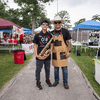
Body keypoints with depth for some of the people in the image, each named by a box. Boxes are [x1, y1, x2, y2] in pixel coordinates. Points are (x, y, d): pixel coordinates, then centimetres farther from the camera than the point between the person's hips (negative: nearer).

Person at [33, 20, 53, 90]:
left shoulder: (50, 35, 4)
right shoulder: (37, 35, 0)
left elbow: (51, 45, 4)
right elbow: (35, 45, 2)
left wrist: (48, 54, -9)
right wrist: (36, 55, -9)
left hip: (47, 56, 2)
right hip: (39, 56, -1)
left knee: (47, 69, 15)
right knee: (38, 69, 7)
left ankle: (48, 80, 35)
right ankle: (38, 82, 23)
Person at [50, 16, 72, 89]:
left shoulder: (65, 31, -2)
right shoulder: (52, 33, 8)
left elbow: (69, 42, -3)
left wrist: (68, 51, -12)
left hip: (63, 53, -3)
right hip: (55, 53, 3)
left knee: (65, 68, 3)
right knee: (56, 68, 13)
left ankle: (65, 82, 19)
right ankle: (56, 81, 30)